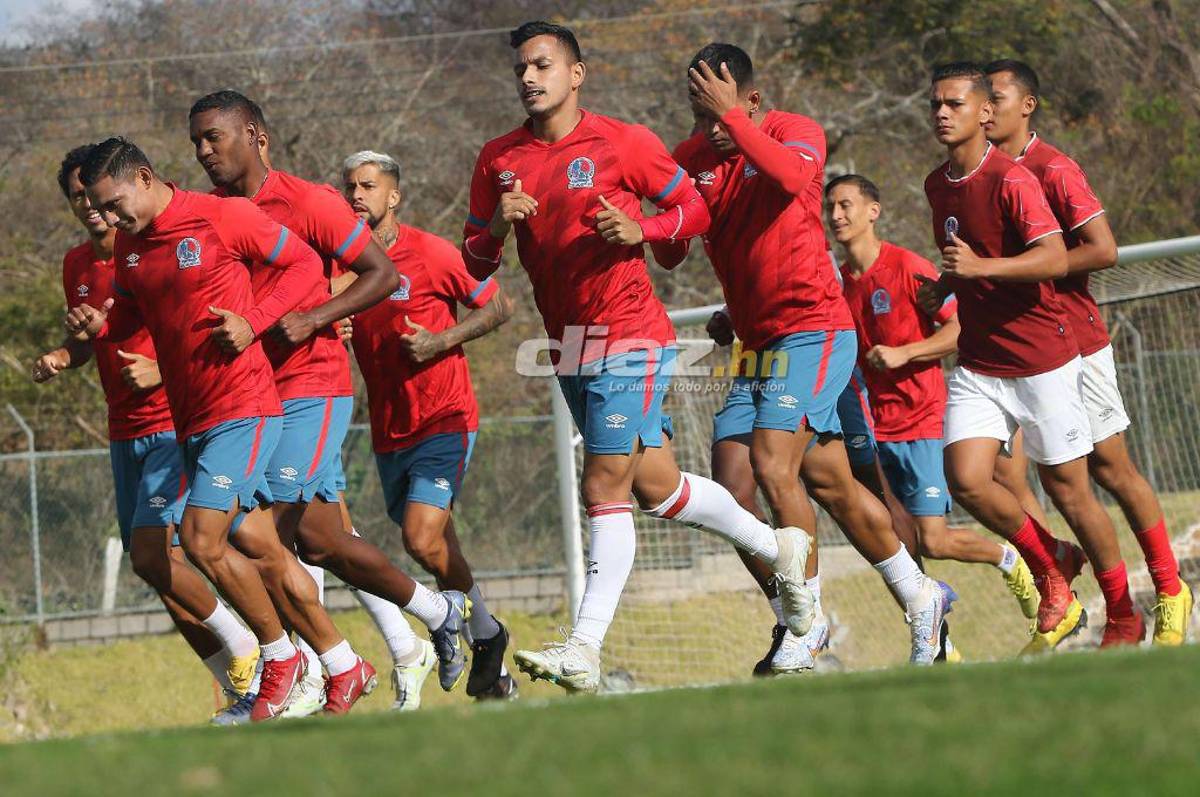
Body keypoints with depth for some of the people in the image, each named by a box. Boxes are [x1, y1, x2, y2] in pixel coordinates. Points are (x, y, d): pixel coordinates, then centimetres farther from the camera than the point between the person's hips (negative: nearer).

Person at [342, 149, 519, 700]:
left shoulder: (428, 253, -9)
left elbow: (498, 306, -2)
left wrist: (441, 341, -15)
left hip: (444, 420, -6)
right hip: (388, 433, 6)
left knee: (423, 538, -20)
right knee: (435, 548, 9)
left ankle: (484, 633, 3)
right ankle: (488, 648, 25)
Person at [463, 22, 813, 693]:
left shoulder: (624, 143, -7)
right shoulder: (499, 160, 6)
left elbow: (695, 210, 2)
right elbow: (473, 264, 10)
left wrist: (640, 229, -16)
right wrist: (497, 224, -11)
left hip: (628, 338, -6)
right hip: (570, 348, 6)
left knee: (606, 487, -12)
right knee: (655, 486, 12)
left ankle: (585, 650, -14)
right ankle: (778, 548, 33)